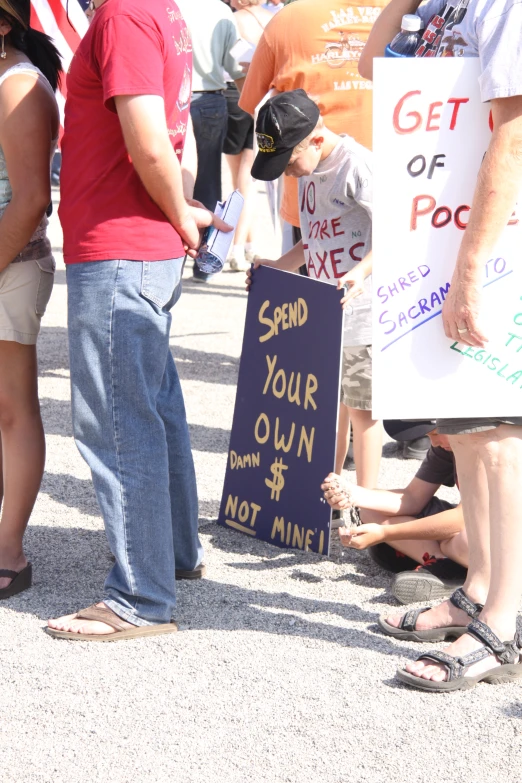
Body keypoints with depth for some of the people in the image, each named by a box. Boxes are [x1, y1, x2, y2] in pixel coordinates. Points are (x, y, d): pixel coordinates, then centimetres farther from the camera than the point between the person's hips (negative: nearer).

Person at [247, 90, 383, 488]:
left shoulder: (357, 164, -16)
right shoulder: (310, 172, 12)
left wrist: (361, 272, -34)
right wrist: (277, 267, 11)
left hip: (360, 307, -8)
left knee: (360, 406, -1)